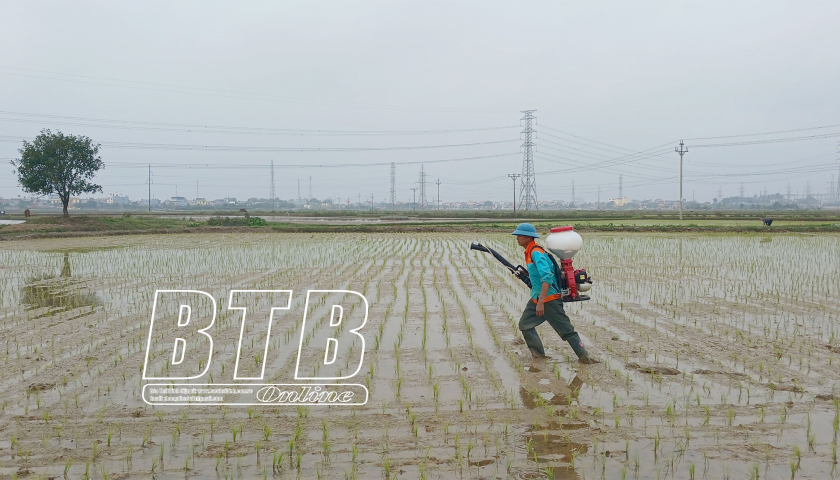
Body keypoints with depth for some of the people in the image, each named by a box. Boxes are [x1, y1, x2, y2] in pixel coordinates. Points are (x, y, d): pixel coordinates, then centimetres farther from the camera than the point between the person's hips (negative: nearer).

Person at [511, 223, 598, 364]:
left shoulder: (536, 253, -20)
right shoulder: (529, 252, 10)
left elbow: (547, 277, -30)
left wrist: (541, 302, -34)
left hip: (549, 299, -10)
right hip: (536, 298, 10)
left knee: (566, 329, -4)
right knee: (525, 324, 11)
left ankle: (584, 356, 4)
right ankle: (538, 353, 21)